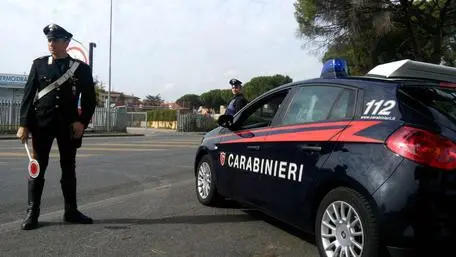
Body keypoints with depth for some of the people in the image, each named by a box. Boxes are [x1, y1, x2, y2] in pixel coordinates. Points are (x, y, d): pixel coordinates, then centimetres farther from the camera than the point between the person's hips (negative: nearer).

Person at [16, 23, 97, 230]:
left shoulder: (81, 68, 3)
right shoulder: (39, 64, 5)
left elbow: (89, 98, 4)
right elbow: (28, 95, 2)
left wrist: (82, 122, -9)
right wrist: (24, 124, -5)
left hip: (68, 124, 0)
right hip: (42, 122, 0)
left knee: (69, 168, 8)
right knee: (37, 167, 2)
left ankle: (71, 211, 18)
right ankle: (32, 213, 10)